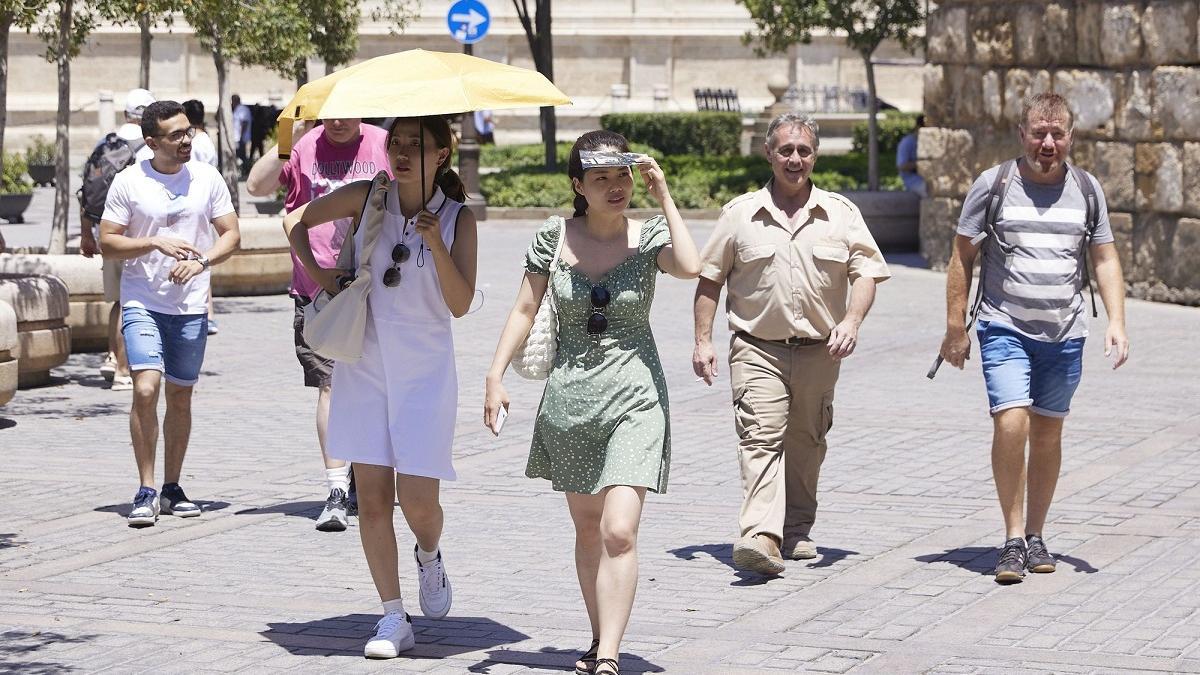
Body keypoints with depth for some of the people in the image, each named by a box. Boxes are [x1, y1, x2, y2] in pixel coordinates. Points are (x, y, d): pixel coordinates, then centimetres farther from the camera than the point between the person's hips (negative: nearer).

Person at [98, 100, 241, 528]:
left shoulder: (207, 178, 4)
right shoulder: (129, 182, -3)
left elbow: (231, 234, 6)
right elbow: (107, 244, -2)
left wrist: (201, 261, -13)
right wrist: (156, 243, -16)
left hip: (191, 305, 3)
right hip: (142, 303, -3)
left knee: (180, 396, 9)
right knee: (146, 389, -16)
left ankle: (172, 488, 21)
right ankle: (146, 492, -10)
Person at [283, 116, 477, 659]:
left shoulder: (457, 219, -4)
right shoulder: (367, 199, -1)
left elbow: (460, 305, -11)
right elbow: (296, 220, 12)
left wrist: (435, 242, -23)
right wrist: (315, 272, -2)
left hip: (424, 371, -2)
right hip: (365, 365, 2)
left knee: (417, 497, -6)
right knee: (372, 496, -1)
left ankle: (429, 556, 29)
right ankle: (393, 619, 7)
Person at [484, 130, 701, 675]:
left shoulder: (649, 237, -3)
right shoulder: (555, 238, 1)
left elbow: (690, 268, -23)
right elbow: (524, 310, 6)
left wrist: (664, 197, -17)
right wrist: (496, 375, -2)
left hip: (634, 394, -3)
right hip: (569, 394, 3)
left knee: (619, 532, -15)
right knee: (587, 528, 12)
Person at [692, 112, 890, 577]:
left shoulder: (841, 214, 6)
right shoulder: (741, 214, 5)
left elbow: (866, 271, 3)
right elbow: (710, 280, 8)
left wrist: (851, 321, -14)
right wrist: (703, 341, 1)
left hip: (819, 351, 2)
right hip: (757, 350, -2)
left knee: (805, 445, 11)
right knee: (761, 437, -17)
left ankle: (796, 530, 26)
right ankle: (760, 536, -29)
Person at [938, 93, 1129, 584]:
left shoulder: (1086, 189, 6)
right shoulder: (994, 185, -2)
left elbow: (1105, 259, 11)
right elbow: (962, 257, 3)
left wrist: (1117, 321, -3)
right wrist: (955, 329, 0)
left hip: (1064, 335, 3)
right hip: (1005, 329, -3)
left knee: (1048, 433, 8)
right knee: (1011, 423, -17)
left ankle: (1036, 535, 21)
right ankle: (1013, 540, -9)